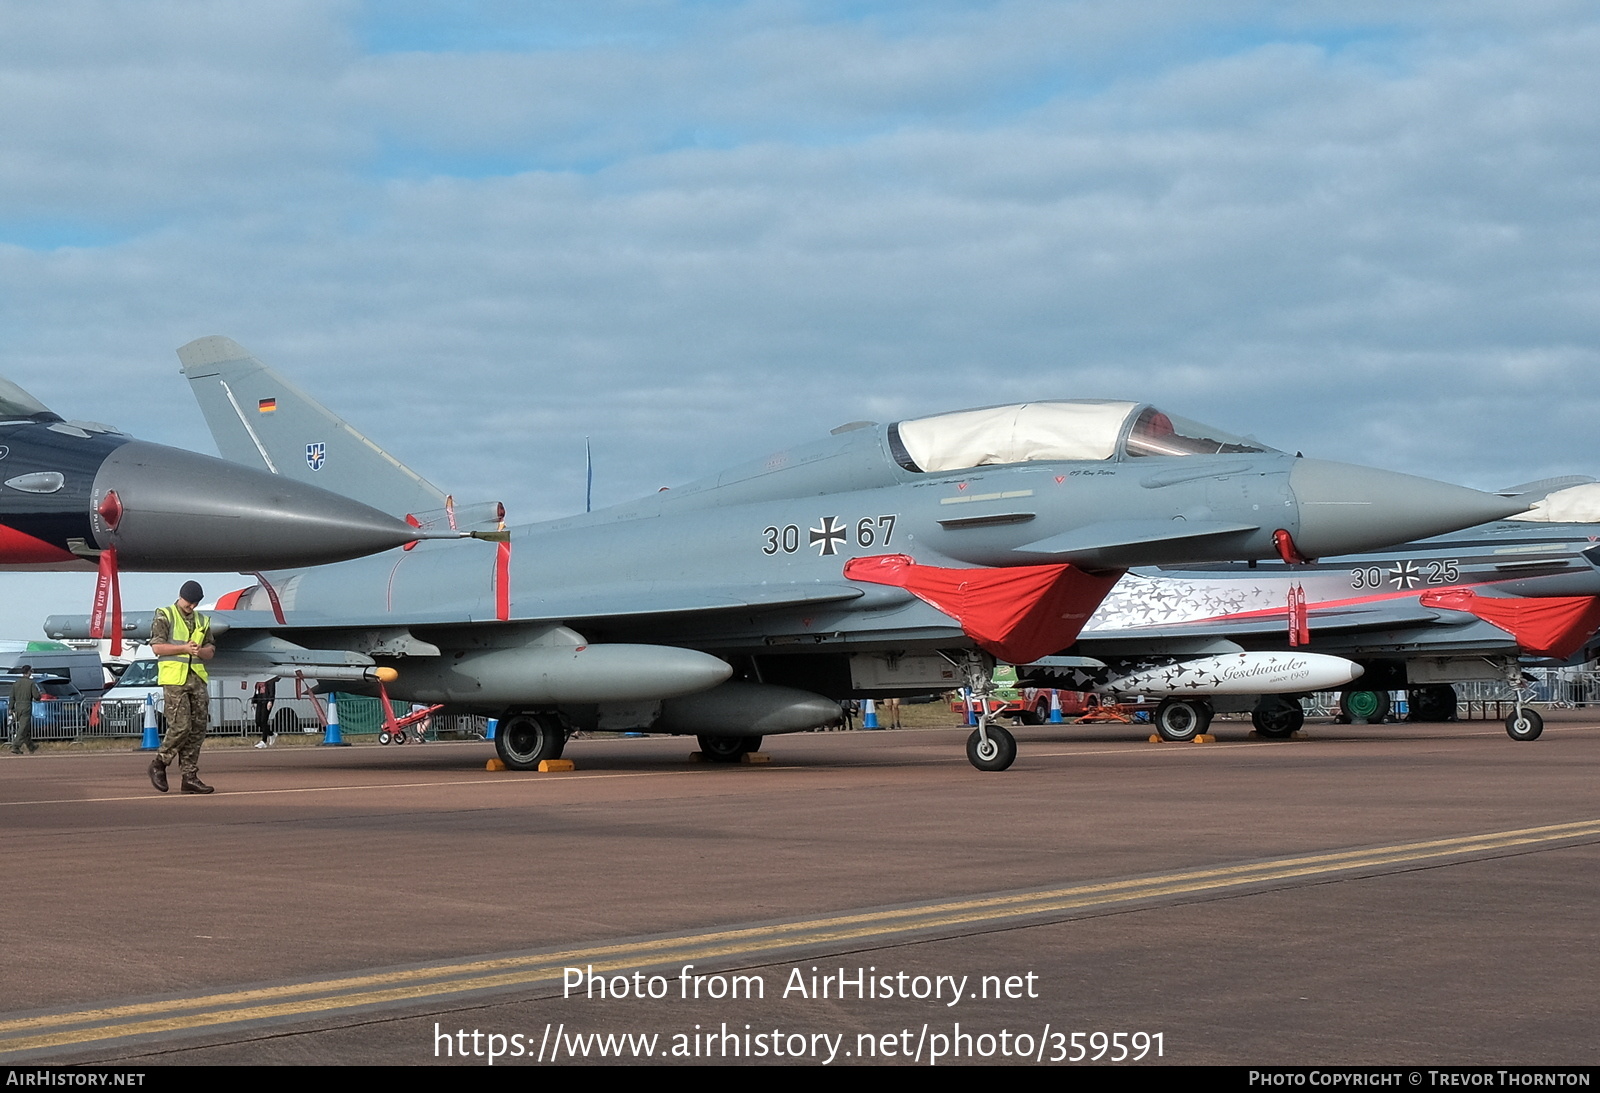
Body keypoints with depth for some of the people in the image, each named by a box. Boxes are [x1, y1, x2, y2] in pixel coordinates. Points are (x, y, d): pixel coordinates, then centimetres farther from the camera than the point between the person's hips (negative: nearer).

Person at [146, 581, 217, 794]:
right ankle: (159, 764, 8)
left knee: (198, 728, 1)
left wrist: (201, 651, -6)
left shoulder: (202, 621, 18)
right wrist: (184, 649, -16)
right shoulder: (165, 616, 1)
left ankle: (190, 777, 6)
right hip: (174, 679, -6)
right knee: (180, 726, -13)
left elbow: (210, 650, 17)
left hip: (197, 679, 6)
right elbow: (156, 646, -7)